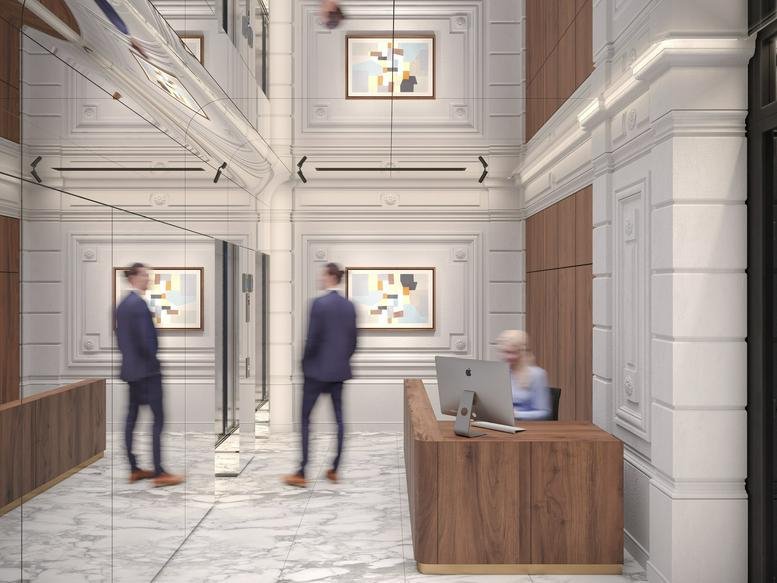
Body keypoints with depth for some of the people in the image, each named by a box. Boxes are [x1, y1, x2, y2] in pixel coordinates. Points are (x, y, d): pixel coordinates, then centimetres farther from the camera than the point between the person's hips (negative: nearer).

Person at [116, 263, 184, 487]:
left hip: (130, 368, 10)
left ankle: (133, 469, 20)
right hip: (146, 369, -10)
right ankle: (158, 473, -3)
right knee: (158, 418, -5)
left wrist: (129, 358, 17)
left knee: (132, 417, 12)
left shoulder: (122, 304, 11)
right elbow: (145, 338, -20)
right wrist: (154, 360, -8)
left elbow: (121, 336, 15)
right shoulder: (139, 303, -17)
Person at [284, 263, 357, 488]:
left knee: (305, 419, 3)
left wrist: (305, 361, 0)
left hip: (317, 369, -6)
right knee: (338, 418, 10)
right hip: (339, 370, 6)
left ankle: (301, 473, 6)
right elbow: (353, 340, 8)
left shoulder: (319, 303, -14)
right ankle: (334, 469, 17)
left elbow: (312, 338, -15)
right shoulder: (349, 305, 6)